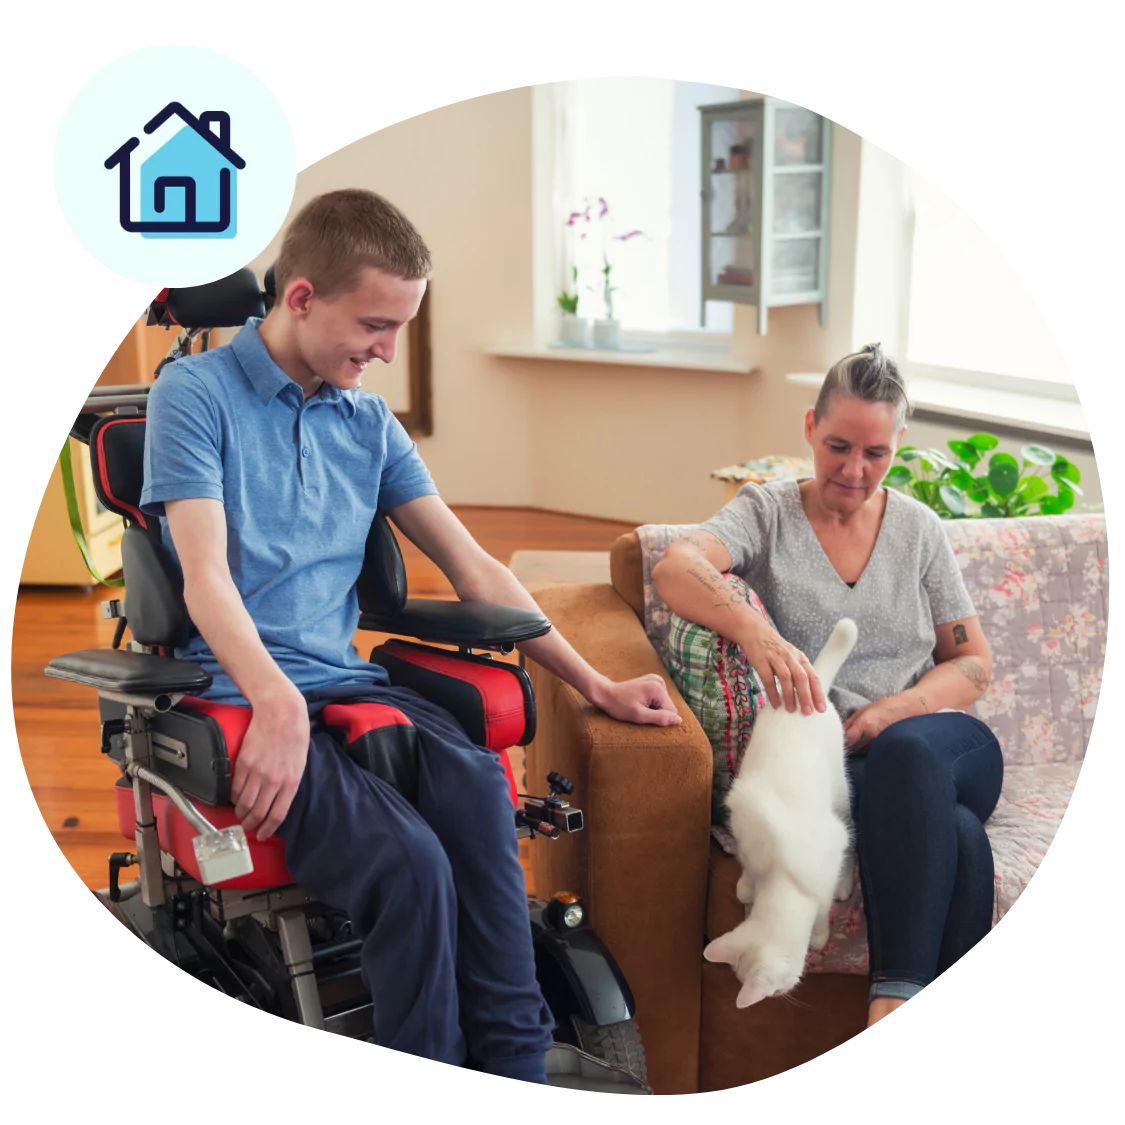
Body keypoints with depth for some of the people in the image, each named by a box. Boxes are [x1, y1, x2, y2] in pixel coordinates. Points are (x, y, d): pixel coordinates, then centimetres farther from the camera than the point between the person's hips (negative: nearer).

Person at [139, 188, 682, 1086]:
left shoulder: (370, 423, 18)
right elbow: (206, 575, -10)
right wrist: (278, 701, -28)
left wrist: (594, 685, 13)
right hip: (242, 695, -4)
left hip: (345, 680, 4)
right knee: (408, 861, -31)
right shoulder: (195, 394, 2)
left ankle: (516, 1060, -23)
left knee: (477, 784, -29)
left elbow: (472, 567, 17)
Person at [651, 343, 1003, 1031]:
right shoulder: (767, 512, 5)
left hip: (939, 746, 2)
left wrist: (887, 715, -9)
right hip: (815, 764, -2)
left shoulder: (919, 528, 14)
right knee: (955, 833, -35)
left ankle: (894, 1002, -40)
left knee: (905, 753, -37)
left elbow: (973, 662, 13)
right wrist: (755, 631, -39)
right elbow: (674, 569, -17)